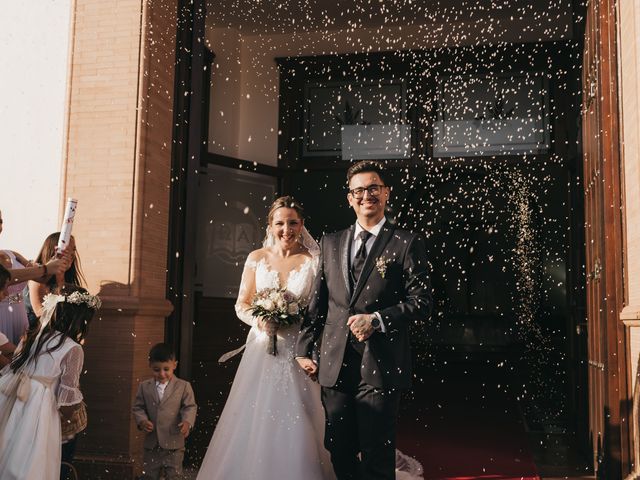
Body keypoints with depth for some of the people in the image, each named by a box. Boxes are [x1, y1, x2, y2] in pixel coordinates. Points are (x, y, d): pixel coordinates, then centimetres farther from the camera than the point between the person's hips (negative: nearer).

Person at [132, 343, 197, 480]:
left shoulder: (183, 386, -5)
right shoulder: (144, 387, 3)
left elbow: (190, 407, -5)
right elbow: (138, 407, 7)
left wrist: (187, 422, -24)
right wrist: (142, 420, -12)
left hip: (174, 443, -3)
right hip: (151, 443, 3)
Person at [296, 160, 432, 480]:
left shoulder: (407, 244, 1)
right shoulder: (330, 243, 14)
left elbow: (421, 302, -4)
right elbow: (317, 301, 14)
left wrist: (377, 320, -16)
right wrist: (304, 349, 10)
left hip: (380, 367, -4)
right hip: (335, 366, 4)